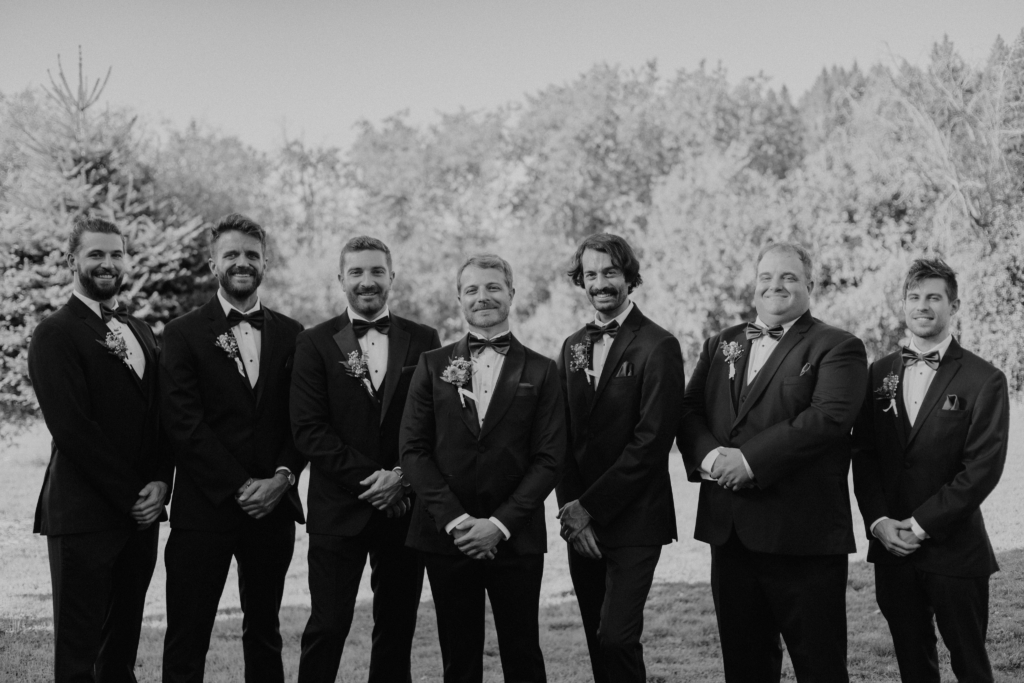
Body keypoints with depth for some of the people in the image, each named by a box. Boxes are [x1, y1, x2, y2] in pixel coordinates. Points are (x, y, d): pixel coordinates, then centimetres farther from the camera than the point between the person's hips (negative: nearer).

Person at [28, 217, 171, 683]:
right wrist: (129, 495, -12)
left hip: (140, 511, 6)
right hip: (85, 515, -6)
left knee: (124, 641, 11)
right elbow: (72, 428, -14)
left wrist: (160, 482, -2)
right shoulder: (55, 334, -7)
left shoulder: (140, 331, 17)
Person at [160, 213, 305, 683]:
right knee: (186, 642, 0)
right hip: (204, 506, -3)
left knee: (264, 634, 12)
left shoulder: (290, 335, 10)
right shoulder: (183, 334, 0)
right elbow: (184, 423, -8)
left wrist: (281, 477, -8)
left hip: (273, 504, 3)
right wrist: (240, 486, -12)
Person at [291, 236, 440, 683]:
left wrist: (401, 477, -10)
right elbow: (308, 428, -6)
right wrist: (367, 478, -13)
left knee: (397, 629, 8)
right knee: (327, 628, -3)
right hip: (339, 510, -2)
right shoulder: (315, 343, 2)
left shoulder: (423, 341, 7)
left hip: (405, 507, 2)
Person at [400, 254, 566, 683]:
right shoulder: (433, 365, 7)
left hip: (515, 537, -1)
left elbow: (549, 459, -2)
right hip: (446, 535, 1)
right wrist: (454, 519, -10)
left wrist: (500, 524, -11)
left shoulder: (540, 371, 4)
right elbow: (413, 450, 1)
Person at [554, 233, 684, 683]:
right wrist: (571, 507, -4)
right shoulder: (572, 347, 12)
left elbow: (651, 441, -14)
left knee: (616, 638, -13)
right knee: (598, 641, 10)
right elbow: (563, 435, 10)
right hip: (582, 523, 6)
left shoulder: (658, 346, -9)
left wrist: (589, 506, -13)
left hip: (633, 521, -6)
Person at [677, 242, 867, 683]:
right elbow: (689, 411, 9)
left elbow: (829, 417, -17)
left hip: (803, 533, -5)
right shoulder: (720, 345, 16)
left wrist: (751, 460, -20)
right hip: (728, 530, 5)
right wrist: (709, 455, -12)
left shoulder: (838, 348, -2)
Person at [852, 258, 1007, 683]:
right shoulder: (879, 373, 8)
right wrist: (878, 521, -7)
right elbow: (863, 454, 6)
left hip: (955, 549, -4)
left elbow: (984, 468, -12)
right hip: (891, 543, 4)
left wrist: (922, 523, -14)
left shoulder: (983, 380, -6)